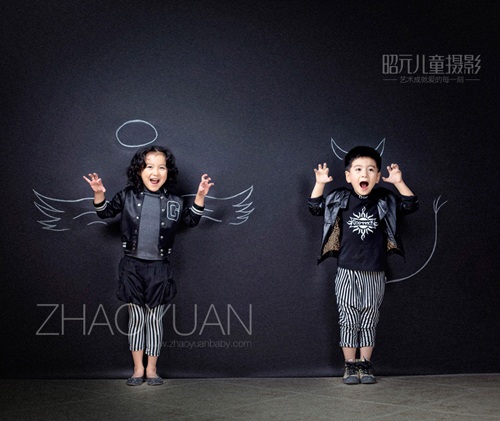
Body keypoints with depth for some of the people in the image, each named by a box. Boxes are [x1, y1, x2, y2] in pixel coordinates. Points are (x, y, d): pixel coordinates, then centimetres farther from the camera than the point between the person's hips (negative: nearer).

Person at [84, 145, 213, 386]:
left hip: (158, 268, 0)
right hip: (132, 266, 0)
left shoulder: (173, 202, 0)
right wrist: (99, 194, -7)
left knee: (154, 319, 7)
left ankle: (152, 369, 19)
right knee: (136, 318, 7)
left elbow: (191, 220, 15)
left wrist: (200, 196, 3)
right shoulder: (128, 196, -2)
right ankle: (138, 368, 19)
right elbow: (105, 213, 11)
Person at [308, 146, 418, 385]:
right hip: (347, 272, -1)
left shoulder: (384, 201, 3)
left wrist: (399, 183, -10)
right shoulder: (340, 199, 1)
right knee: (348, 320, 2)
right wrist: (320, 184, -9)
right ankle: (350, 365, 11)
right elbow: (315, 208, 5)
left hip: (375, 274, 1)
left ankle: (365, 365, 17)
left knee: (369, 320, 8)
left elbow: (411, 205, 4)